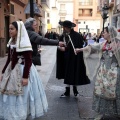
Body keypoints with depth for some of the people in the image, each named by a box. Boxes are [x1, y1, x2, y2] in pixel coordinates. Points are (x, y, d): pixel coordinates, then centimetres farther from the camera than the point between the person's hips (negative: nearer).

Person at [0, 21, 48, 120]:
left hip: (23, 70, -8)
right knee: (10, 94, 16)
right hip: (11, 70, 8)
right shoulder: (11, 42, 7)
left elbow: (28, 61, -19)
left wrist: (25, 76, -22)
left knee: (22, 95, 5)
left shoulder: (25, 43, -17)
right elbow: (9, 59, 13)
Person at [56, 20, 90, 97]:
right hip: (66, 59, 5)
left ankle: (75, 89, 27)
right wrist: (60, 47, -18)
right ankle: (67, 91, 18)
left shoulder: (76, 36, -15)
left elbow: (75, 47, -20)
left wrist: (65, 49, -22)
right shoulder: (63, 36, 2)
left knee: (74, 74, 7)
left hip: (74, 58, -4)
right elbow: (60, 45, 2)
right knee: (67, 75, 9)